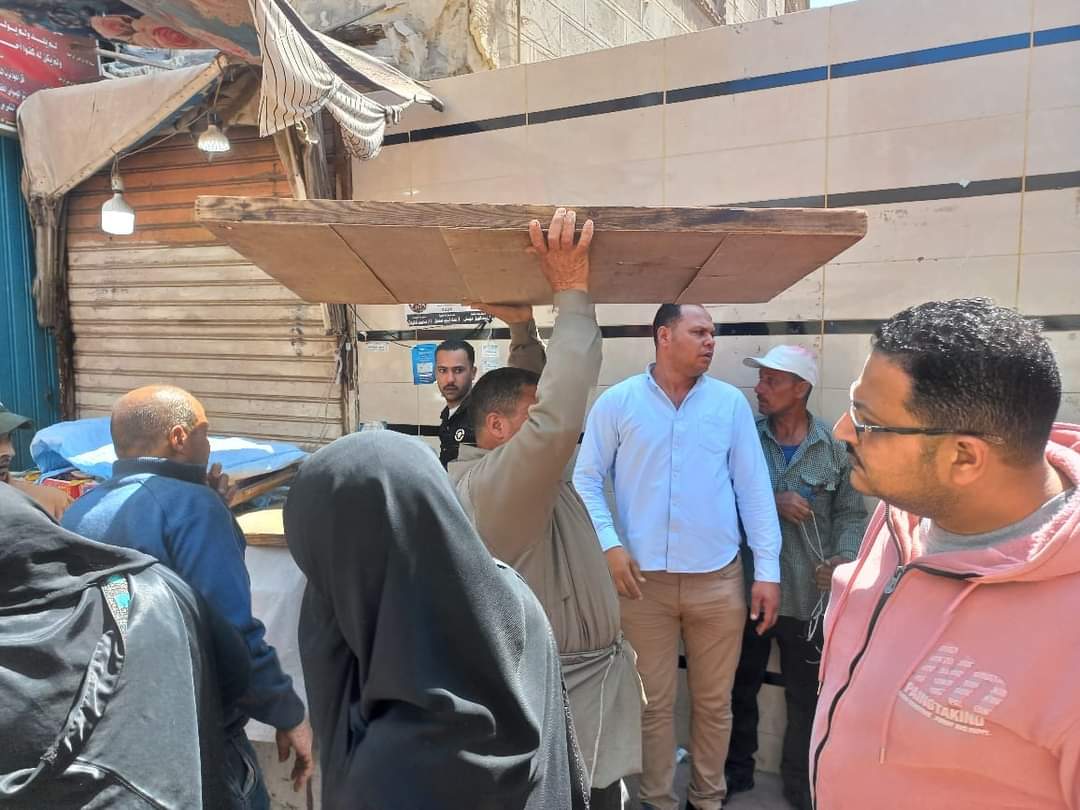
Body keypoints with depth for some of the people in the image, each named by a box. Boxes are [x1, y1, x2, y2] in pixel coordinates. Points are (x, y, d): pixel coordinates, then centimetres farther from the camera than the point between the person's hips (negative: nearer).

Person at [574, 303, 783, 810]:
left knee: (714, 702, 14)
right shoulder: (617, 403, -2)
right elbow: (587, 480, 1)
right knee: (654, 702, 11)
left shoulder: (731, 403, 2)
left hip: (718, 579, 2)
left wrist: (767, 569, 0)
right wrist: (608, 545, -10)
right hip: (644, 579, -1)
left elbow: (754, 488, 3)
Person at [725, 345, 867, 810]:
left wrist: (843, 558, -16)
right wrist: (771, 503, -21)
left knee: (805, 697, 14)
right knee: (741, 687, 17)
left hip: (808, 595, 0)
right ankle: (737, 769, 38)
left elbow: (851, 514, 0)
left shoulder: (835, 448, -2)